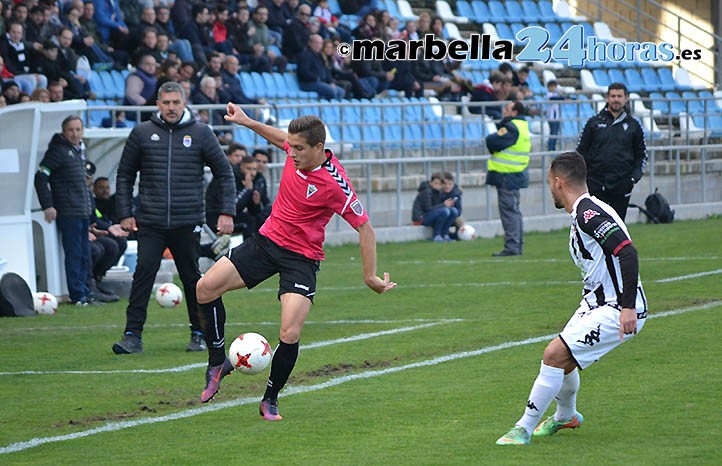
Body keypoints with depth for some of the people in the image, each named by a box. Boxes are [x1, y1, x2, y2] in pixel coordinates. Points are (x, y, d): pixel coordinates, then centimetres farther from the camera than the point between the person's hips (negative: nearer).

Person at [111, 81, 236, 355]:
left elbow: (224, 173, 8)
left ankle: (199, 334, 20)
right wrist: (125, 214, 5)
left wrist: (227, 212, 0)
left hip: (187, 222, 0)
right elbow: (125, 175, 13)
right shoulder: (142, 133, 6)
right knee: (143, 274, -10)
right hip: (149, 223, 0)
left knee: (192, 278, 6)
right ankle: (133, 335, -9)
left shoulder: (201, 134, 4)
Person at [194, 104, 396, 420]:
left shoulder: (335, 183, -25)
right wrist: (248, 122, 15)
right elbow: (279, 137, 20)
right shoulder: (297, 152, -7)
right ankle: (217, 364, 13)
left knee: (290, 334, -19)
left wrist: (371, 277, -17)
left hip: (301, 257, -6)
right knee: (206, 288, -5)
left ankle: (270, 401, 4)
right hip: (267, 240, 6)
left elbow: (365, 229, -18)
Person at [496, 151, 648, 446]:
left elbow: (627, 253, -29)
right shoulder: (583, 213, 13)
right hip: (598, 303, 10)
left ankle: (524, 428, -7)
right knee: (562, 359, 19)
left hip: (617, 311, -10)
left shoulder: (589, 213, -20)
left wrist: (628, 308, -33)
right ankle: (565, 417, 46)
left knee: (555, 354, -16)